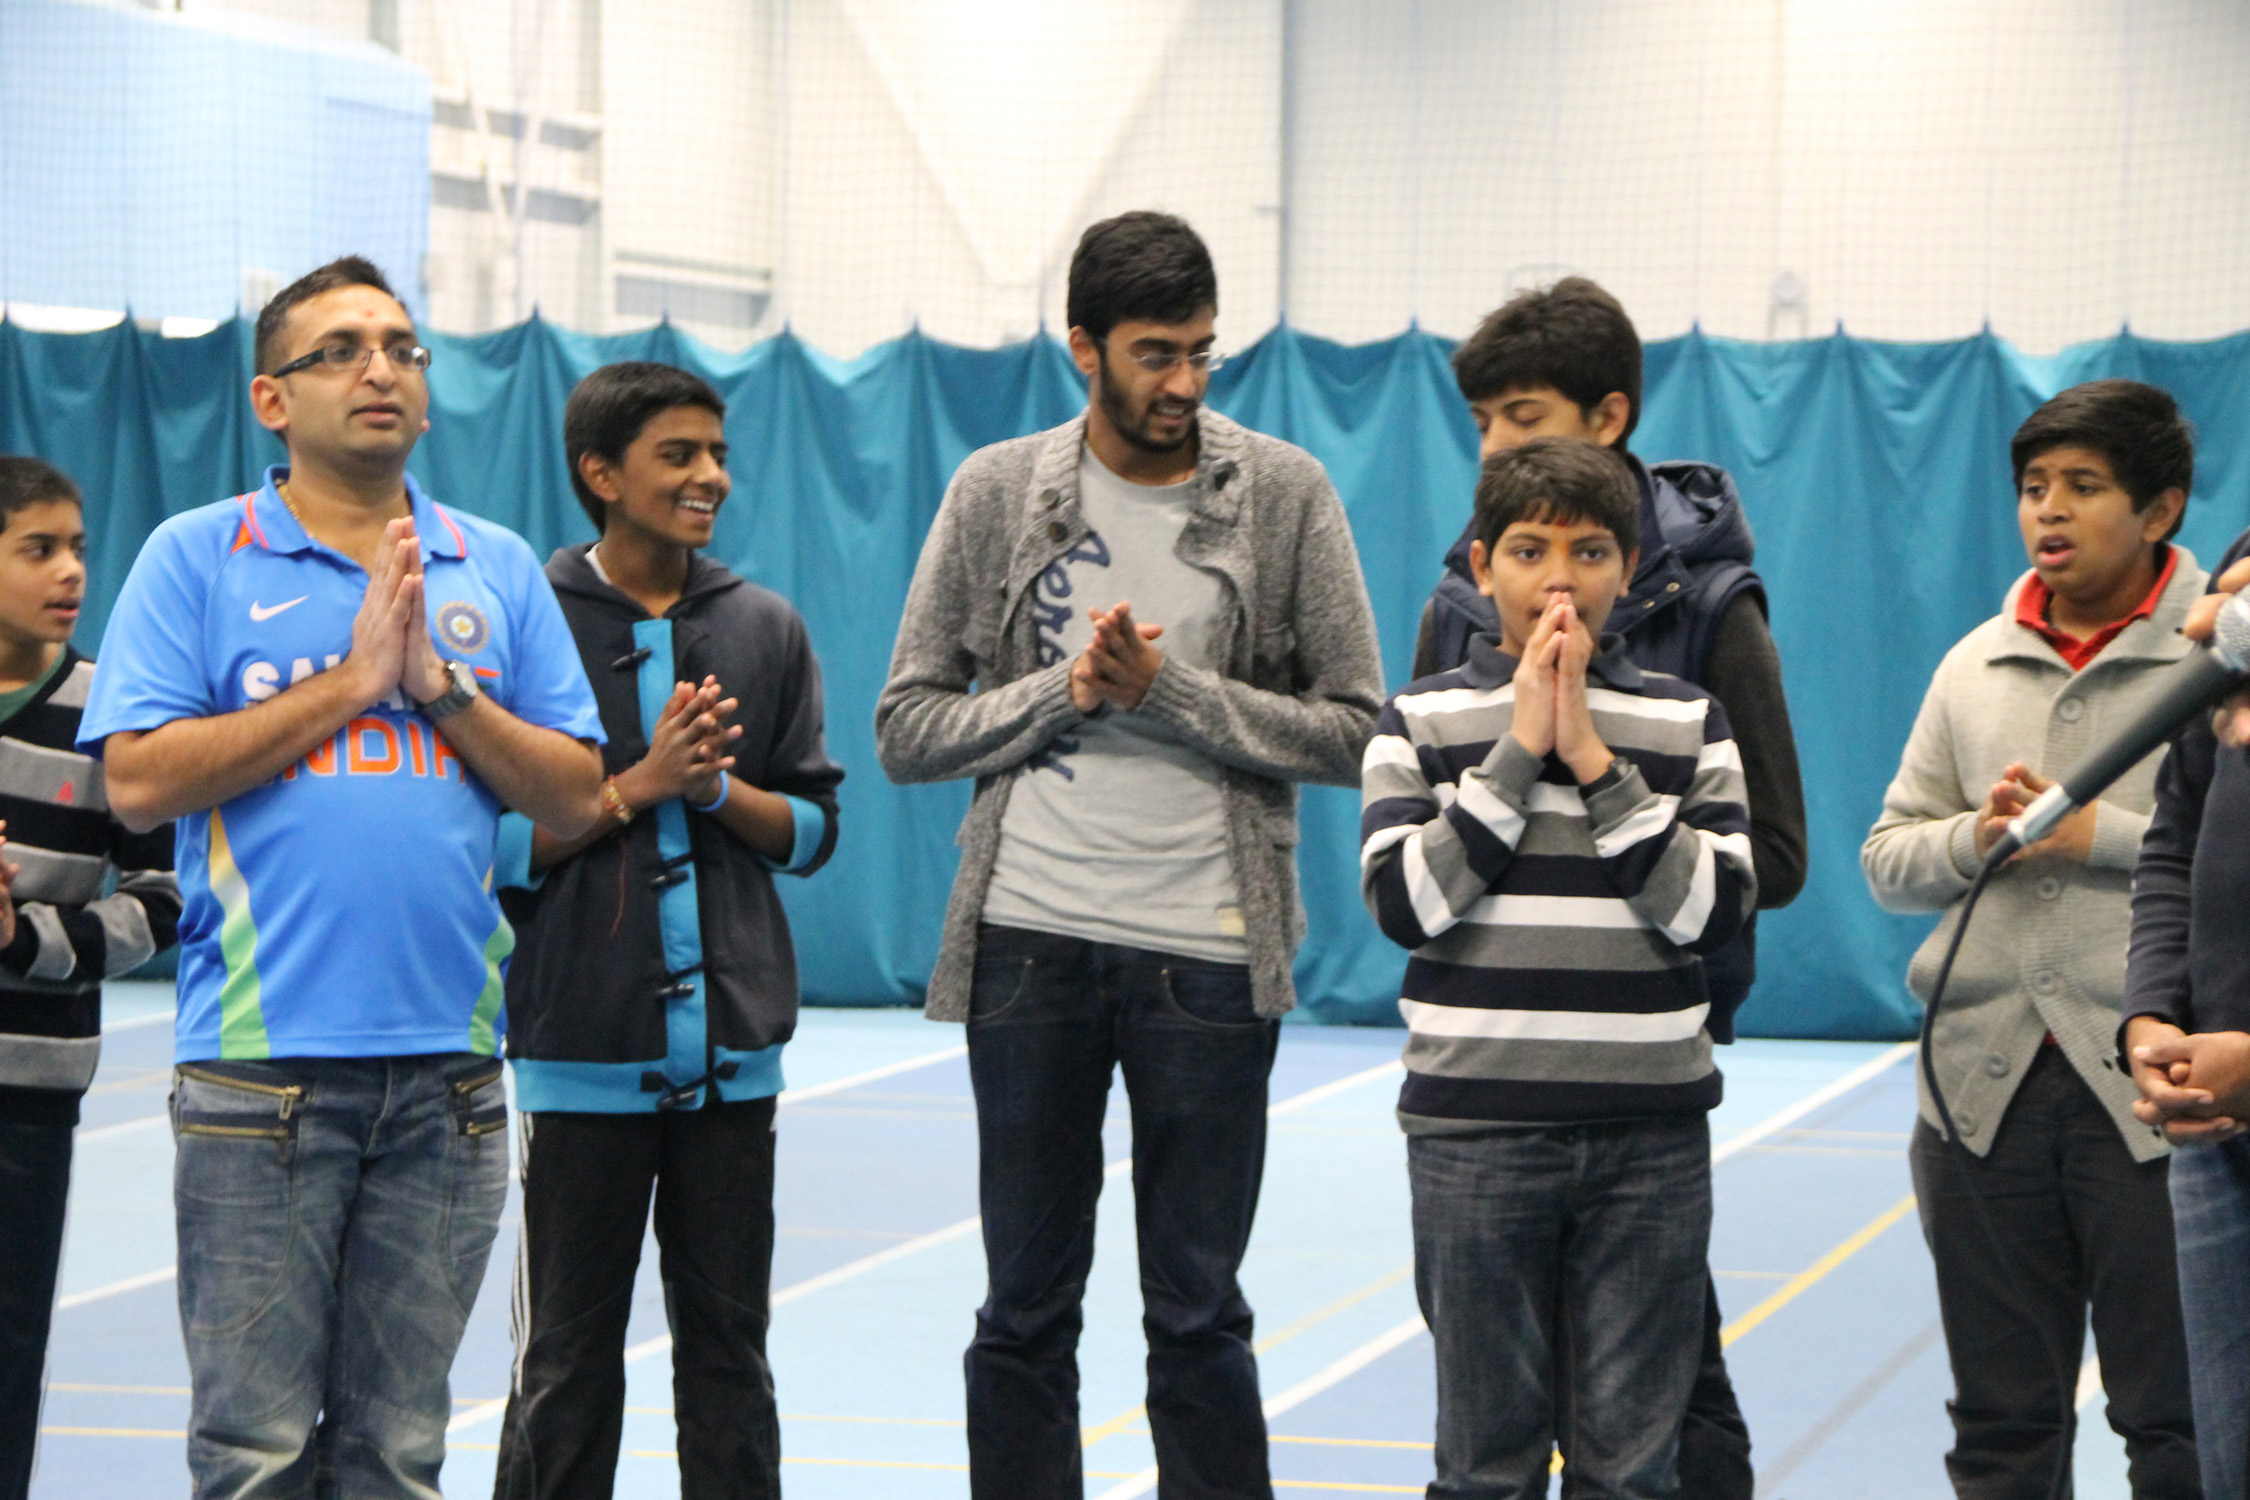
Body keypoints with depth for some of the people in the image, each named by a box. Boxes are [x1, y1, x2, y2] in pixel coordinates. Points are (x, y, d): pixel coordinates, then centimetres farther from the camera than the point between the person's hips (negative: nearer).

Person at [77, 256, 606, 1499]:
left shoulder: (499, 569, 12)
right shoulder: (194, 559, 3)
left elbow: (576, 800, 9)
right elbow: (138, 781, -8)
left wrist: (440, 686, -5)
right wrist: (348, 681, -9)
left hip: (447, 1063, 3)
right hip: (261, 1059, -3)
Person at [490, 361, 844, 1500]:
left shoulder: (765, 629, 8)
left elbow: (812, 827, 8)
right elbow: (495, 841, -6)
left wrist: (717, 788, -9)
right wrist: (640, 785, -14)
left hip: (732, 1046, 3)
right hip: (584, 1049, -3)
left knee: (728, 1342, 8)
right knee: (569, 1357, 4)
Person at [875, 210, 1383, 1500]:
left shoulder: (1285, 495, -1)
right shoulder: (998, 493, 4)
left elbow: (1354, 730, -3)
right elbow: (907, 727, 4)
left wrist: (1168, 688, -13)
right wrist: (1064, 690, -12)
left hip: (1207, 949, -1)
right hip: (1030, 942, 2)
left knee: (1199, 1318, 5)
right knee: (1025, 1316, 9)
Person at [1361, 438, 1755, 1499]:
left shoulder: (1686, 723, 6)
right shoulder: (1422, 723, 4)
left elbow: (1715, 911, -6)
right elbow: (1402, 901, -10)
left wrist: (1594, 761, -10)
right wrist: (1517, 753, -11)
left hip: (1650, 1135, 1)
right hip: (1476, 1131, -1)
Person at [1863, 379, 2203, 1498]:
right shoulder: (1977, 665, 13)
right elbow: (1887, 856, 15)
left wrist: (2102, 835, -15)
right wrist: (1975, 838, -5)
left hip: (2153, 1093, -5)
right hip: (1987, 1086, 5)